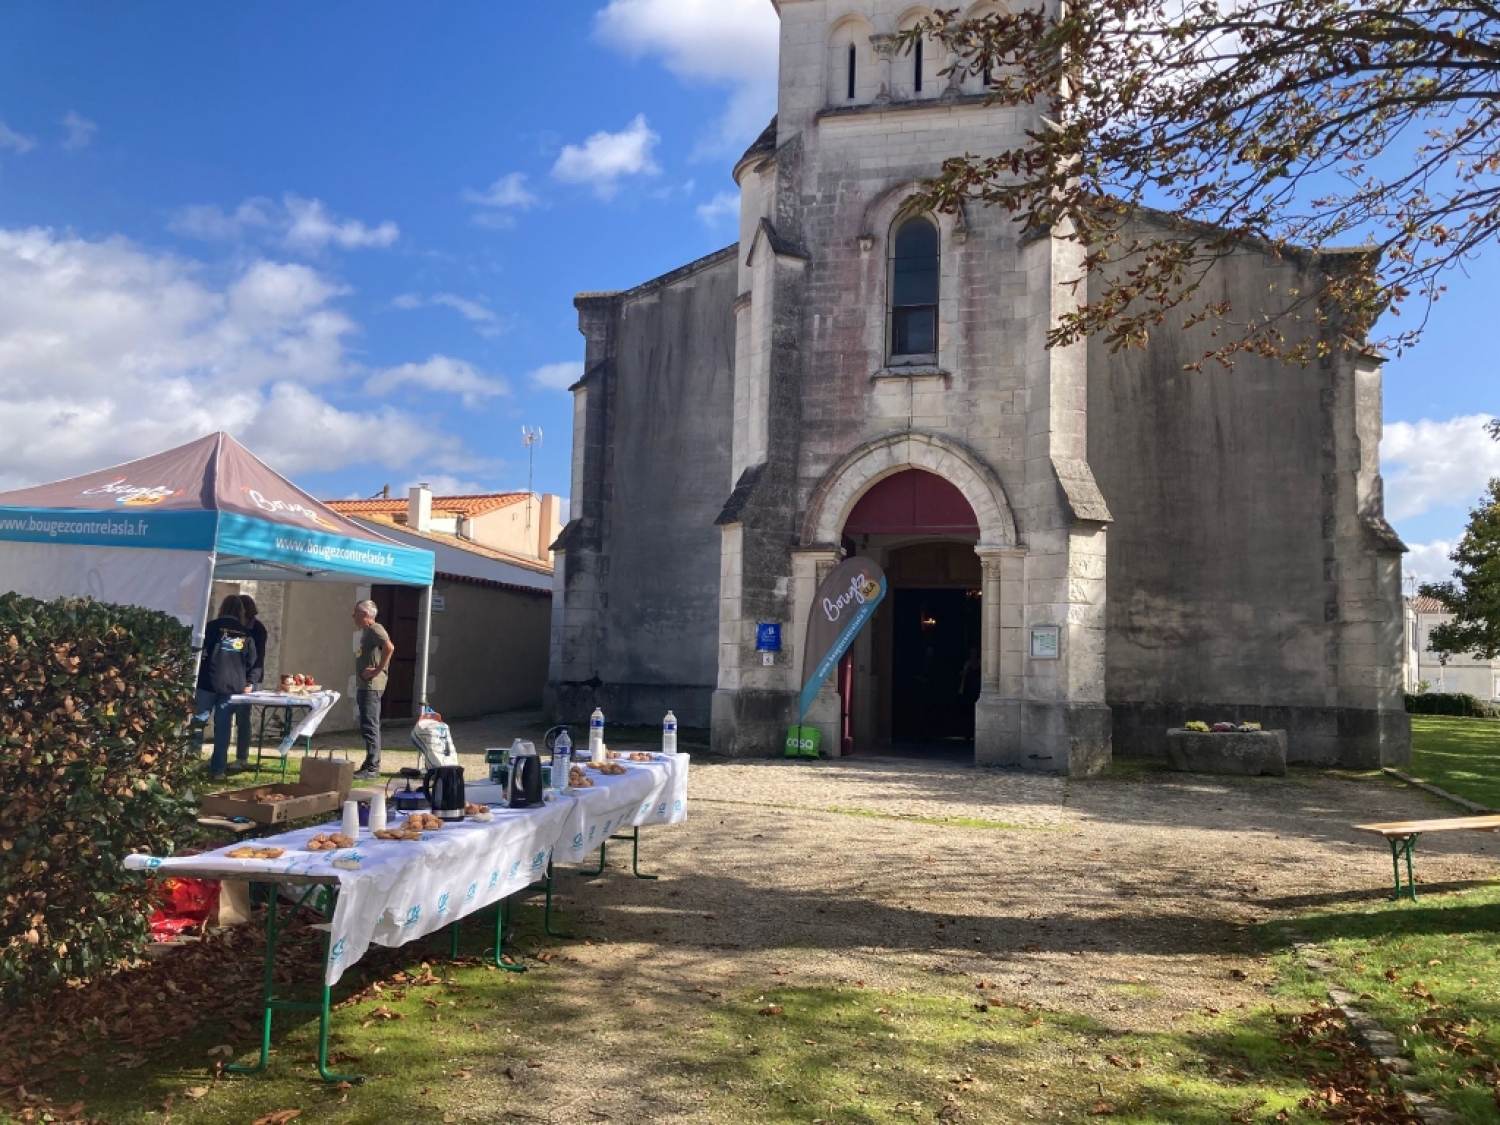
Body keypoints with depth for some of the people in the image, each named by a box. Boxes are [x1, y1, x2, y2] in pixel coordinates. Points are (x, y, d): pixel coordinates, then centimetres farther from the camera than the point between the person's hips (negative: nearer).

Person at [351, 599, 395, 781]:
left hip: (372, 686, -10)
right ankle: (370, 766, 19)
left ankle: (372, 769, -9)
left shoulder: (375, 629, -12)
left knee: (370, 726, -10)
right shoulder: (366, 632, 19)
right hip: (365, 686, 10)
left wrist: (378, 670, -23)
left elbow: (389, 647, -29)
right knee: (368, 726, 13)